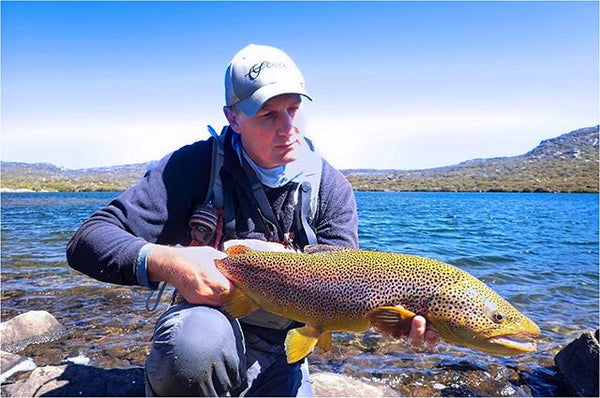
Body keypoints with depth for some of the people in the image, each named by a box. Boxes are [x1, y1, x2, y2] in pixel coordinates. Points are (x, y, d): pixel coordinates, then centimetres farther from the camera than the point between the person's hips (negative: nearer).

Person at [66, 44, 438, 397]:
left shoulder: (331, 190, -7)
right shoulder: (196, 165, -13)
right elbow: (88, 241, -17)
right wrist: (166, 263, -39)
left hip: (278, 361, 3)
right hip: (202, 331, -2)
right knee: (201, 336, -35)